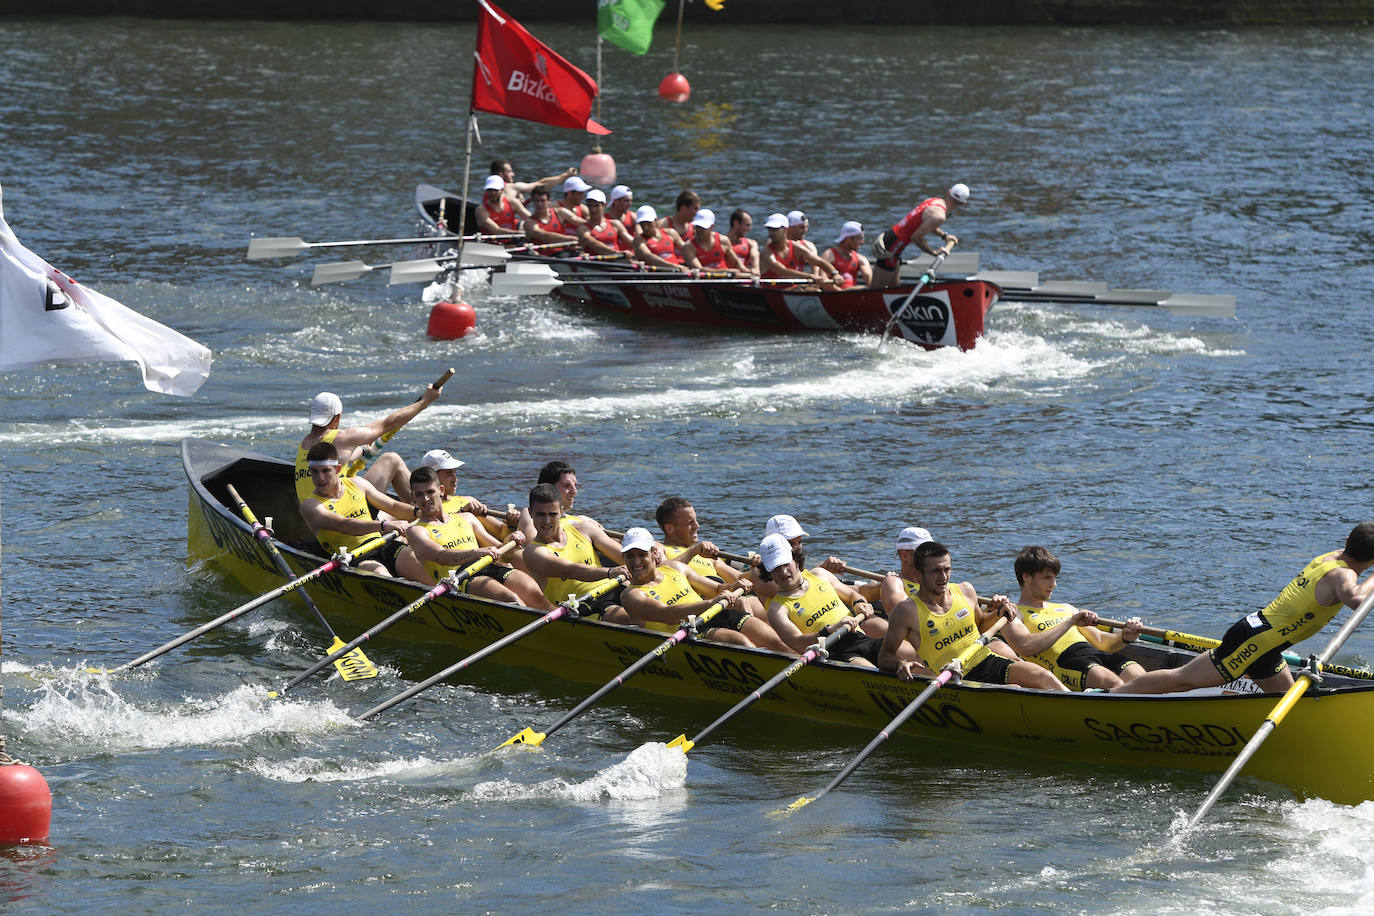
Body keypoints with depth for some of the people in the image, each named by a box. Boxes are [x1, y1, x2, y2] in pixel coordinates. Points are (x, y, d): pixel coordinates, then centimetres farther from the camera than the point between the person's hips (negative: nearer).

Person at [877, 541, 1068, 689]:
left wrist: (996, 615, 9)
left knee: (1042, 676, -22)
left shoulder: (965, 591, 9)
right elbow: (885, 657, 1)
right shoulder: (907, 611, -5)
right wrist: (899, 664, -22)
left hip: (991, 665, 5)